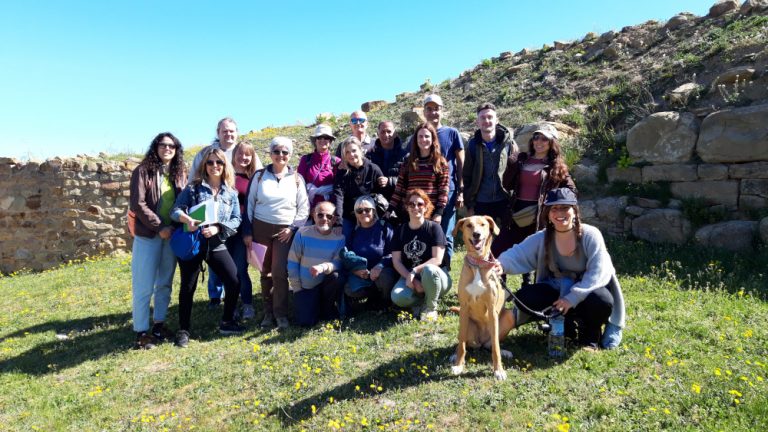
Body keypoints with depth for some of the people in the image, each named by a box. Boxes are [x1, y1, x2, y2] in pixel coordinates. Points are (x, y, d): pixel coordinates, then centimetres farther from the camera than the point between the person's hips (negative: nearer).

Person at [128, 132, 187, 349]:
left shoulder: (180, 173, 8)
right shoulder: (143, 171, -6)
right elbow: (137, 205, -12)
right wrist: (159, 227, -15)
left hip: (172, 235, 5)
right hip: (148, 235, -4)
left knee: (165, 283, 13)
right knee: (144, 286, 1)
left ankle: (159, 324, 26)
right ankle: (141, 331, 11)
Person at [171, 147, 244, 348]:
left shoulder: (231, 192, 7)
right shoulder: (193, 188, 0)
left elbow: (236, 220, 3)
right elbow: (175, 210, -5)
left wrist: (218, 229, -14)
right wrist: (187, 219, -27)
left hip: (217, 244, 2)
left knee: (234, 282, -2)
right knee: (188, 287, 6)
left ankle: (227, 322, 20)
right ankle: (183, 330, 22)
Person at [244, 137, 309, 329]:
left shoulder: (296, 178, 3)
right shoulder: (260, 176, 4)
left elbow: (303, 208, 4)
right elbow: (250, 204, 7)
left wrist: (293, 228, -7)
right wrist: (248, 231, 3)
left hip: (285, 231, -1)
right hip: (260, 227, 1)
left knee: (279, 272, -9)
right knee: (266, 272, 6)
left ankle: (281, 314, 4)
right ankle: (268, 312, 19)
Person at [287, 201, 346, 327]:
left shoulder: (339, 238, -9)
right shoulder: (302, 233, -10)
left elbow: (338, 263, -16)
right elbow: (292, 262, -5)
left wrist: (323, 267, -38)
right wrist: (297, 288, -4)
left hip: (325, 283, 1)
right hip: (305, 287, -1)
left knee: (337, 278, -31)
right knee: (306, 322, -15)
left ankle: (327, 309, -2)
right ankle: (313, 304, 21)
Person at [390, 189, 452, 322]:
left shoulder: (434, 228, -6)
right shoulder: (400, 231, 5)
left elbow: (437, 259, -14)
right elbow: (396, 261, -2)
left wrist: (414, 271, -24)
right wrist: (411, 279, -17)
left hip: (434, 275, -2)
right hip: (408, 276, 2)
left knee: (429, 270, -39)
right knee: (398, 298, -30)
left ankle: (430, 308, -11)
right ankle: (421, 301, 4)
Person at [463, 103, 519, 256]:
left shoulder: (508, 142, 0)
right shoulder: (473, 145, 3)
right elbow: (467, 177, 3)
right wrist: (469, 205, 0)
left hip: (505, 202, -1)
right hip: (481, 203, 1)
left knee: (506, 243, 2)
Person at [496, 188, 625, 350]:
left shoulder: (590, 235, -16)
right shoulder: (542, 239, -7)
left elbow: (598, 272, -24)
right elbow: (518, 255, -21)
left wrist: (572, 297, -33)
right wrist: (501, 264, -45)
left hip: (587, 291, -2)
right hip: (557, 291, 3)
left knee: (601, 300, -36)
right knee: (523, 298, -20)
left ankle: (590, 337, -2)